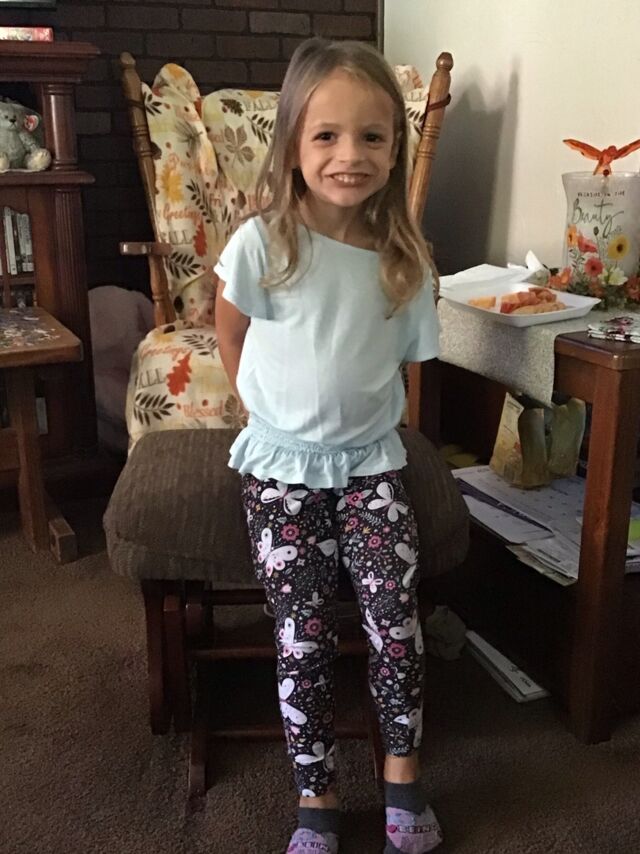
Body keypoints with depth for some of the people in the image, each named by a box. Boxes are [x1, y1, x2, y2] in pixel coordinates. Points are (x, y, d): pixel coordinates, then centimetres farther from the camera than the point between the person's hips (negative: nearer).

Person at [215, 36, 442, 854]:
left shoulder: (404, 259, -5)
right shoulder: (262, 244, -13)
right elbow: (231, 335, 4)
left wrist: (359, 417, 3)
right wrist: (273, 413, 7)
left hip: (370, 461, 2)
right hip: (281, 466, -2)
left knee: (396, 619, -7)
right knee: (304, 637, -3)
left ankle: (402, 775, 15)